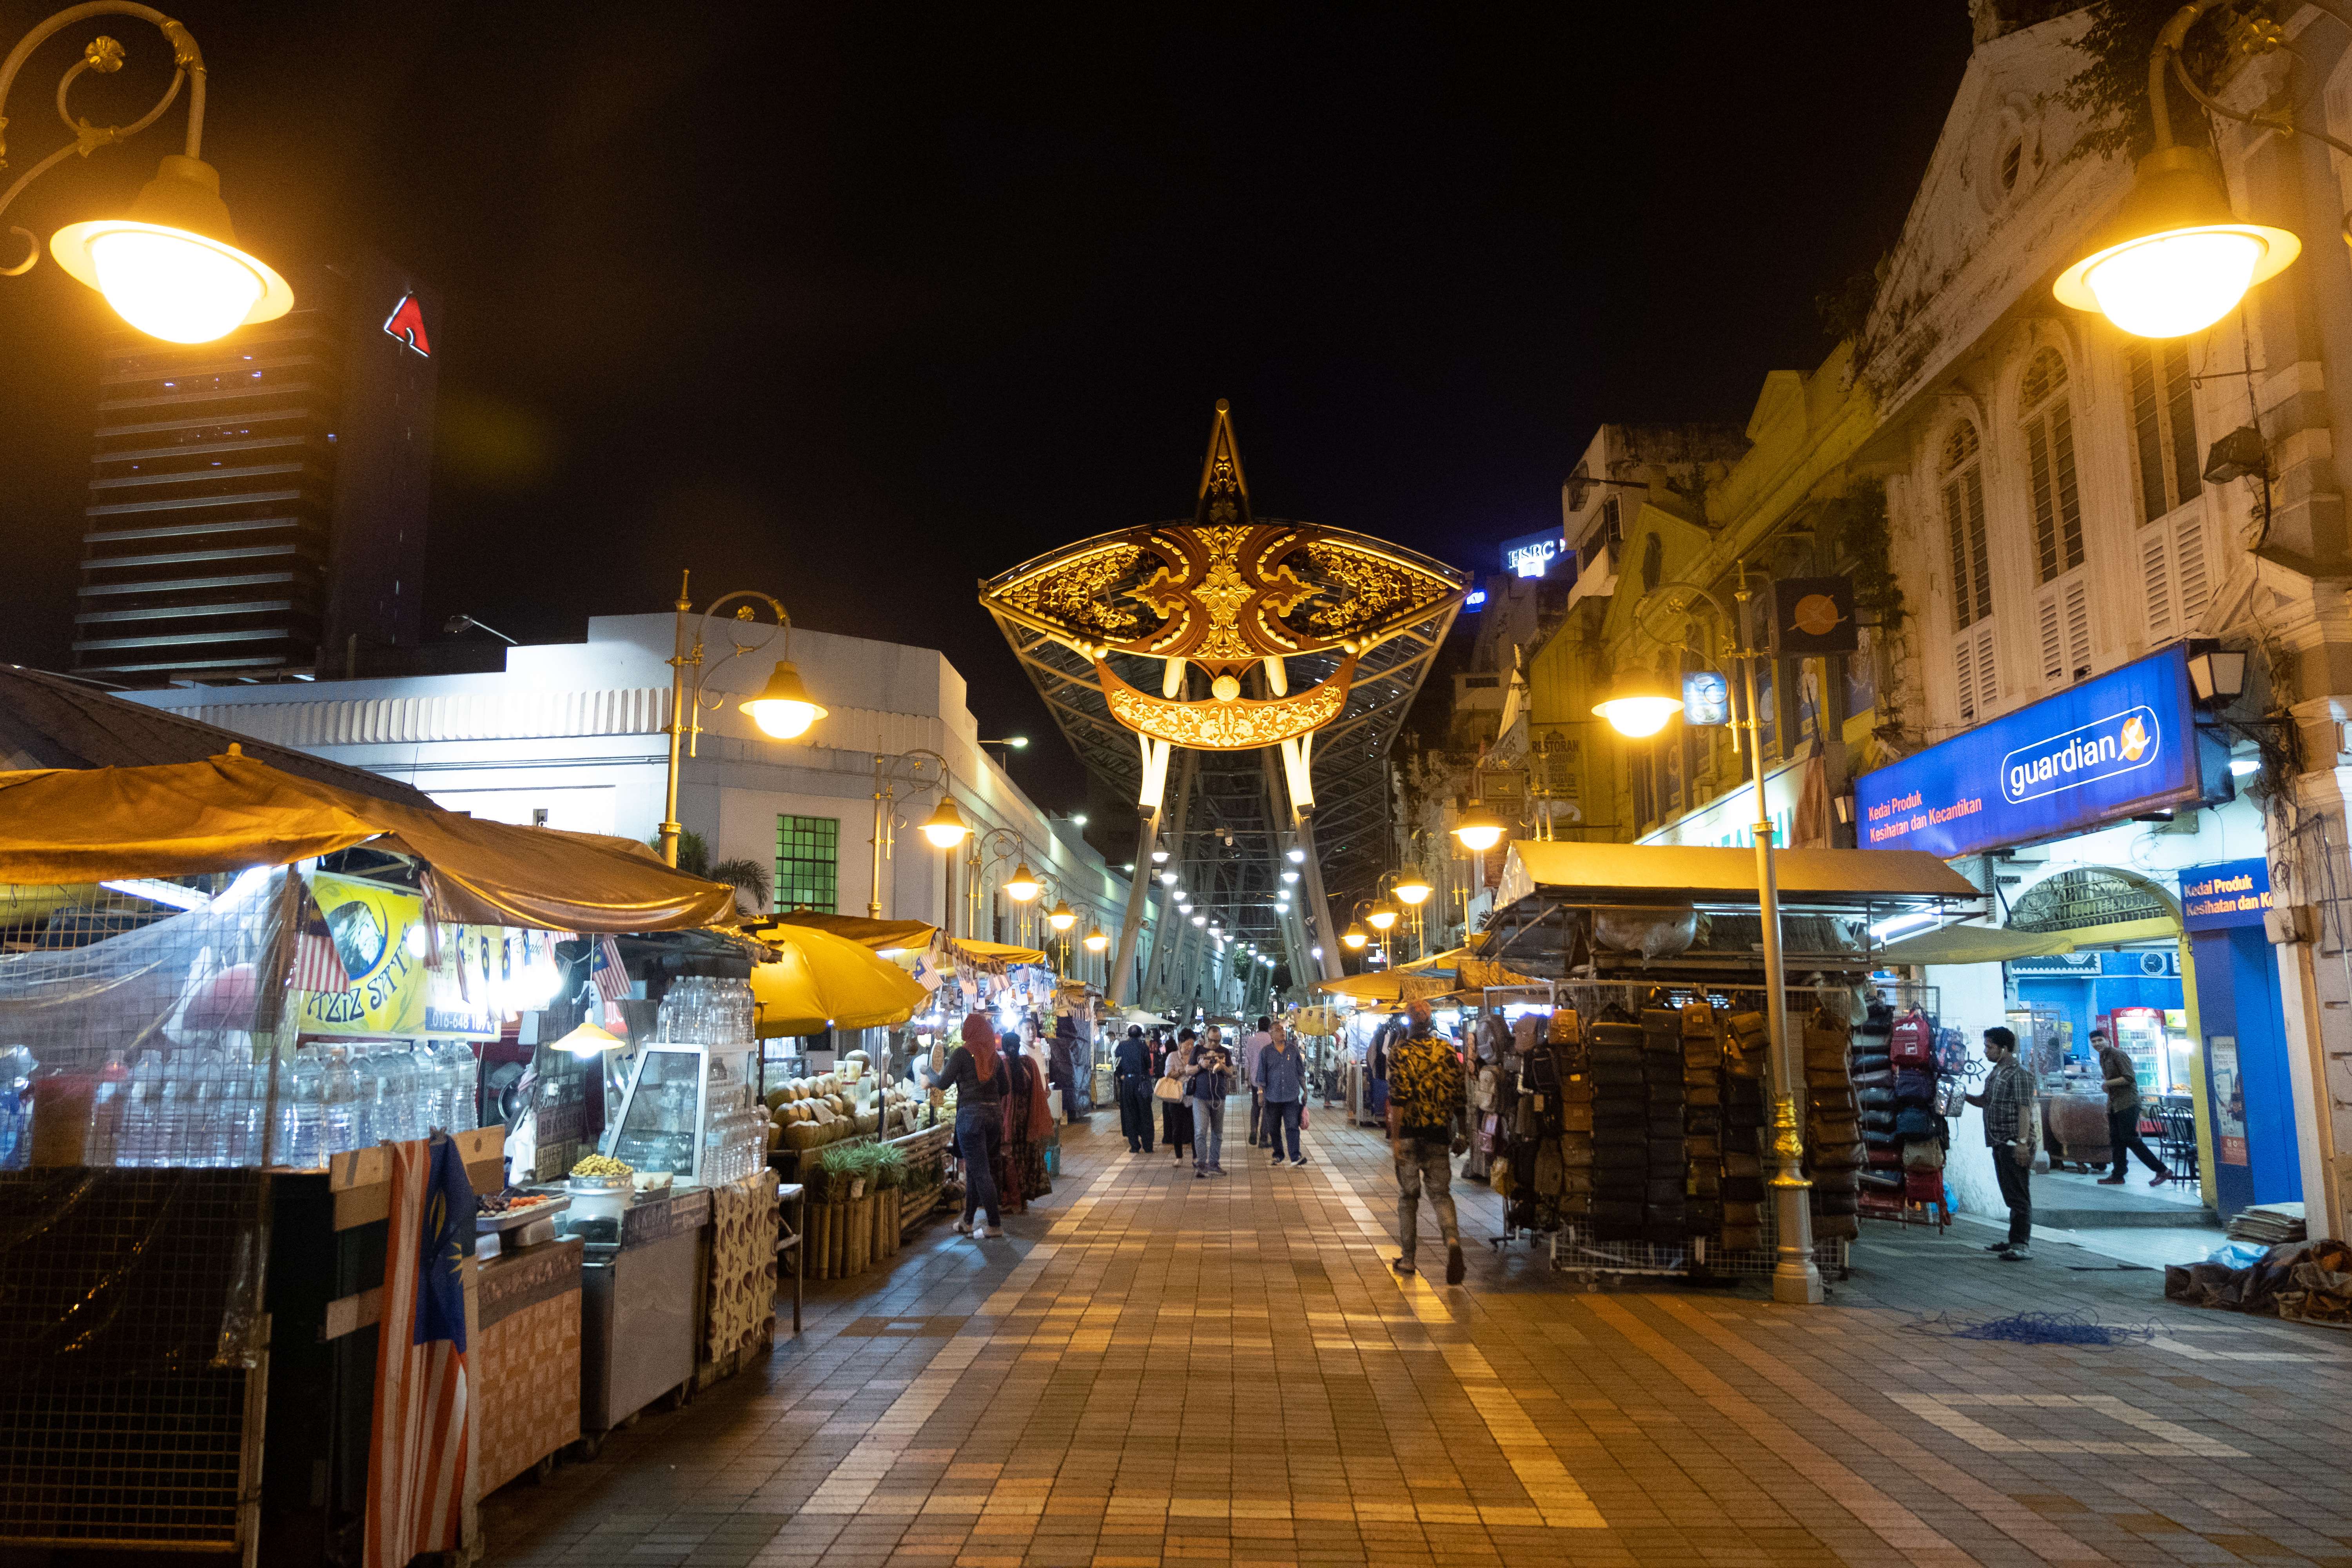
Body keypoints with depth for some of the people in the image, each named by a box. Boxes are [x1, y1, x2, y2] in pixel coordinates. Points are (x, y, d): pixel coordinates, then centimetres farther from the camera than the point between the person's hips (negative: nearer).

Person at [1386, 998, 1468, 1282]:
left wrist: (1395, 1139, -13)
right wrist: (1462, 1134, 12)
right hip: (1440, 1133, 2)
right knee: (1441, 1193, 8)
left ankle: (1407, 1259, 18)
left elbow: (1398, 1099, -15)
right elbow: (1459, 1096, 3)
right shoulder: (1447, 1049, 3)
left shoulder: (1400, 1052, -7)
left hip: (1409, 1133, -2)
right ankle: (1452, 1239, -19)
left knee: (1408, 1195, 12)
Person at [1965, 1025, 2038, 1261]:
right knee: (2010, 1195, 16)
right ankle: (2015, 1240, 24)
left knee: (2018, 1195, -7)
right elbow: (1985, 1101, 26)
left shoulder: (2019, 1074, -12)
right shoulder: (1996, 1073, 16)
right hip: (2000, 1144, 9)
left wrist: (2023, 1142, -23)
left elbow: (2025, 1109, -18)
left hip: (2015, 1144, -9)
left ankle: (2022, 1245, -6)